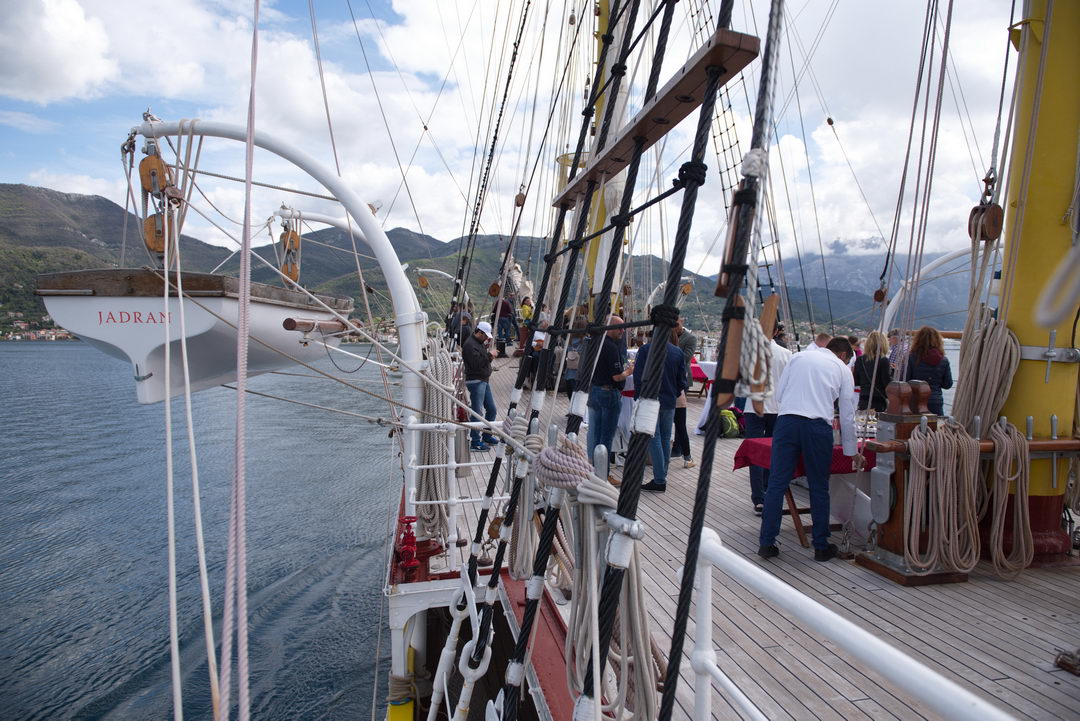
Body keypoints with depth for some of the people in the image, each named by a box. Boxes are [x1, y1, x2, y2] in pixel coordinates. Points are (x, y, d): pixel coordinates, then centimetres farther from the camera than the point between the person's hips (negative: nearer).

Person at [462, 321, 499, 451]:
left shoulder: (480, 342, 16)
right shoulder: (470, 345, -16)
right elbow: (476, 363, -25)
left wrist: (487, 345, 6)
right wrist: (490, 355, -17)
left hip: (484, 380, 10)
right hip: (475, 381, -10)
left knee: (491, 410, 15)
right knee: (477, 412, -7)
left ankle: (487, 436, 28)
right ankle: (475, 441, 0)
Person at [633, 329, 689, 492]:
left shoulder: (645, 350, -10)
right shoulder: (678, 352, 2)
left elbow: (638, 377, -10)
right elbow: (682, 380, 6)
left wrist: (639, 398, 1)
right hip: (670, 402, 5)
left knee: (654, 439, -2)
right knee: (666, 439, 13)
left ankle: (659, 480, -3)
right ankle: (662, 476, 20)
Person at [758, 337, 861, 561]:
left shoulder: (798, 357, 20)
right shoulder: (842, 369, 17)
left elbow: (779, 394, 14)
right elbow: (847, 415, 17)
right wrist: (852, 451, 26)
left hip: (786, 420, 1)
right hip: (818, 425, -1)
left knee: (777, 483, 4)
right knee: (819, 488, 12)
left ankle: (766, 543, 8)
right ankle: (821, 547, 21)